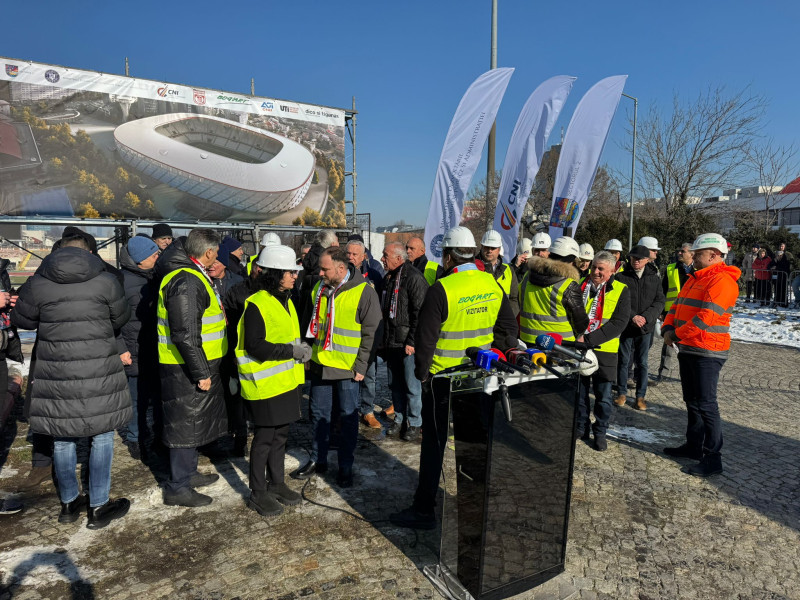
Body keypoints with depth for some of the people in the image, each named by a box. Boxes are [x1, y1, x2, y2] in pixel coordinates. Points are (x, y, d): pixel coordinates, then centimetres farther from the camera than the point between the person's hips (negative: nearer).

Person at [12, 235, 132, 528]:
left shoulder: (37, 283, 0)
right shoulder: (105, 280, -5)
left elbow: (21, 320, 12)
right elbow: (121, 319, 6)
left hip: (55, 373, 3)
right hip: (98, 372, -2)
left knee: (63, 437, 16)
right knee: (102, 436, 9)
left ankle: (69, 503, 30)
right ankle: (99, 507, 16)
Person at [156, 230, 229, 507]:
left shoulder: (193, 275, 10)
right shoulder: (186, 281, -22)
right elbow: (185, 334, -26)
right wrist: (201, 373, -22)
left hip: (198, 365, 10)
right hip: (187, 369, -10)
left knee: (193, 420, 21)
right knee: (186, 424, 2)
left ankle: (188, 473, 37)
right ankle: (178, 488, 16)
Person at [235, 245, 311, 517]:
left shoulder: (285, 301, 12)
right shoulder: (256, 305, -16)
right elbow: (254, 346, -23)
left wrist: (300, 348, 4)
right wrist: (290, 351, -24)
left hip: (287, 381, 8)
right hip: (265, 383, -8)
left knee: (281, 434, 17)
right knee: (264, 437, 4)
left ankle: (276, 483, 32)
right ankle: (258, 493, 19)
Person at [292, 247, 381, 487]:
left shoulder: (364, 292, -14)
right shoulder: (318, 288, 4)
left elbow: (371, 332, -12)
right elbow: (309, 323, 16)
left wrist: (361, 366, -13)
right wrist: (306, 353, 12)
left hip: (347, 368, -5)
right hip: (319, 364, 5)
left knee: (348, 418, 8)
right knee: (319, 413, 16)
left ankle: (345, 466, 23)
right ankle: (318, 460, 33)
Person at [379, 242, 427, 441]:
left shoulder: (414, 278, -14)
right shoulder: (388, 278, 13)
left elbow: (419, 313, -17)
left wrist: (412, 341, -19)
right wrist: (383, 339, 17)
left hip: (408, 344, -8)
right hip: (391, 342, 8)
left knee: (412, 385, 2)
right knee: (395, 384, 15)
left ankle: (414, 424, 15)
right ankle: (399, 419, 29)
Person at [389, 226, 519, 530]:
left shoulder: (442, 288, -18)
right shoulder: (493, 284, 1)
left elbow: (426, 337, -16)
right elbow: (508, 329, 7)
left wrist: (422, 372, -3)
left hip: (443, 379, -6)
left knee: (434, 443, 5)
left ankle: (424, 510, 16)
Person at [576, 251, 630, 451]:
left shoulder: (621, 291, -3)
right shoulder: (580, 284, 5)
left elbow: (619, 323, -12)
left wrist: (589, 339, -20)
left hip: (603, 351, -2)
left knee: (603, 397, 8)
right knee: (578, 392, 13)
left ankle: (600, 432, 26)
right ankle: (581, 428, 30)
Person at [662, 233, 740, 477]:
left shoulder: (722, 280, -15)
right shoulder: (695, 278, 16)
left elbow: (707, 316, -24)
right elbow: (677, 306, 15)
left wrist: (678, 334, -16)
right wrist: (668, 328, -2)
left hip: (707, 351, -10)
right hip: (688, 348, 10)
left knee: (706, 404, -5)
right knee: (691, 400, 17)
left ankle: (713, 458, 5)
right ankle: (694, 445, 30)